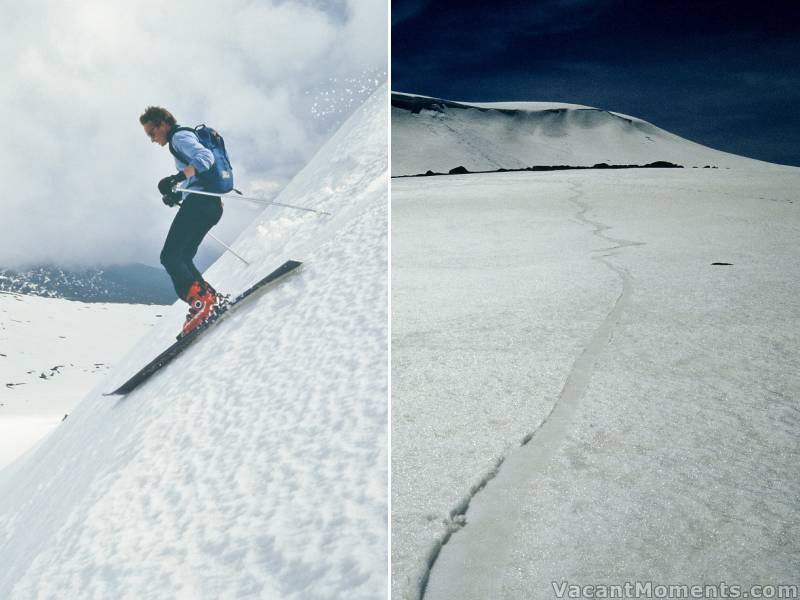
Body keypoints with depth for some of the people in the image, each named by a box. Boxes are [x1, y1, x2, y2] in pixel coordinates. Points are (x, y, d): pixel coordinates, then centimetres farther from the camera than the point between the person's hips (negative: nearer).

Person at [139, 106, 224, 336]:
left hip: (200, 201, -10)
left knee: (170, 256, -13)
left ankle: (200, 300, -25)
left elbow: (205, 157, -20)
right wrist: (178, 195, 21)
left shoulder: (180, 136, 0)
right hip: (211, 205, 10)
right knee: (182, 258, 12)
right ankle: (214, 299, 3)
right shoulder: (184, 139, 30)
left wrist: (177, 178, -30)